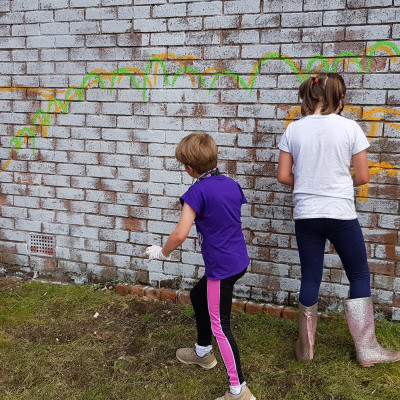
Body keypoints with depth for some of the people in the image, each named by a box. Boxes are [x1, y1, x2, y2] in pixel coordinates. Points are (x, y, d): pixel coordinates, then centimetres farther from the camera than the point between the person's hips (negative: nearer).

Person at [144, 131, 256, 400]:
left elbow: (180, 235, -23)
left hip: (222, 267, -9)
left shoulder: (198, 191, -19)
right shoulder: (232, 184, 3)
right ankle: (203, 352, 47)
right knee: (198, 295, 28)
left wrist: (162, 252, -5)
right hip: (240, 260, 9)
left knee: (220, 326, 3)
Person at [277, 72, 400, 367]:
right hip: (341, 214, -2)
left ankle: (306, 347, 25)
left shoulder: (293, 129, 0)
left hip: (305, 215, 3)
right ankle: (367, 349, 22)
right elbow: (363, 176, -3)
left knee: (310, 277, 13)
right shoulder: (349, 128, -6)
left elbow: (283, 176, 2)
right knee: (359, 276, 14)